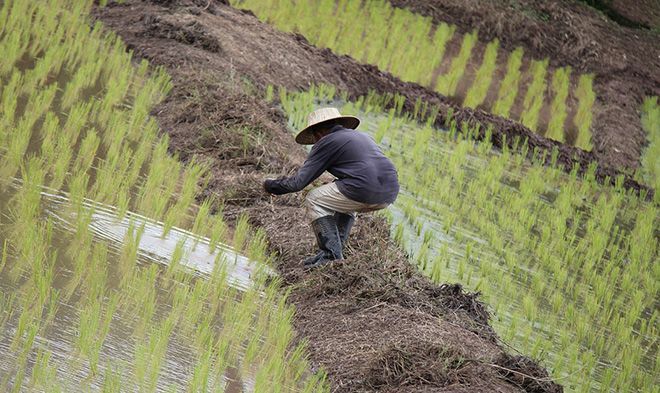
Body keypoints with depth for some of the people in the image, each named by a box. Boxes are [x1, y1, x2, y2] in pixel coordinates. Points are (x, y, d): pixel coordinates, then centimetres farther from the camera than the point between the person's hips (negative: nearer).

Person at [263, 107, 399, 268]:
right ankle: (337, 248, 24)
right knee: (345, 201, 33)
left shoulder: (325, 143, 8)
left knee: (314, 201, 10)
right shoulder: (362, 136, 29)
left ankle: (331, 254, 4)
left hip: (364, 191, -8)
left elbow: (297, 182, 5)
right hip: (390, 194, 8)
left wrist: (270, 185, 22)